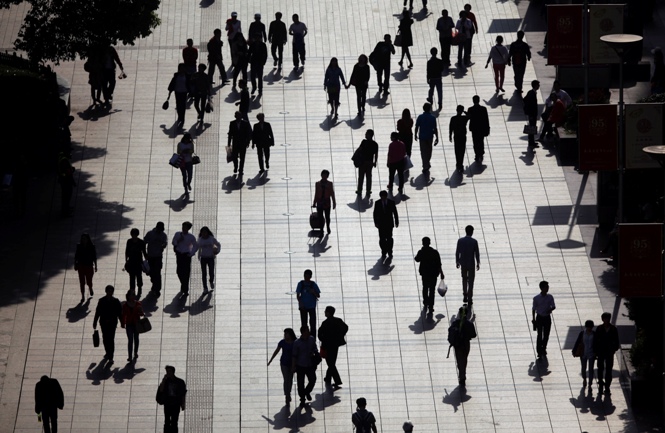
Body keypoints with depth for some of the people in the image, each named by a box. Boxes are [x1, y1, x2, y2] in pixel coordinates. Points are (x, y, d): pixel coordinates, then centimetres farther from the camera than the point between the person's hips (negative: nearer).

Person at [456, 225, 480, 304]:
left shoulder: (460, 240, -8)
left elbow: (457, 252, -3)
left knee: (464, 279, 25)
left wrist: (457, 262, 10)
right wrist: (478, 263, 2)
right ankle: (469, 299, 6)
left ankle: (465, 295, 19)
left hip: (463, 263, 2)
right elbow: (477, 253, -10)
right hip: (471, 264, -2)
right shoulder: (474, 242, -14)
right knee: (471, 281, 7)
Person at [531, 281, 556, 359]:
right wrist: (533, 319, 0)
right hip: (539, 318, -3)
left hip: (547, 318, 3)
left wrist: (550, 309, -23)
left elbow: (553, 306, 0)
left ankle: (544, 349, 30)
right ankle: (539, 352, 2)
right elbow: (534, 309, 0)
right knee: (540, 335, -4)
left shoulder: (550, 297, -3)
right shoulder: (536, 298, -9)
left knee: (546, 335, 10)